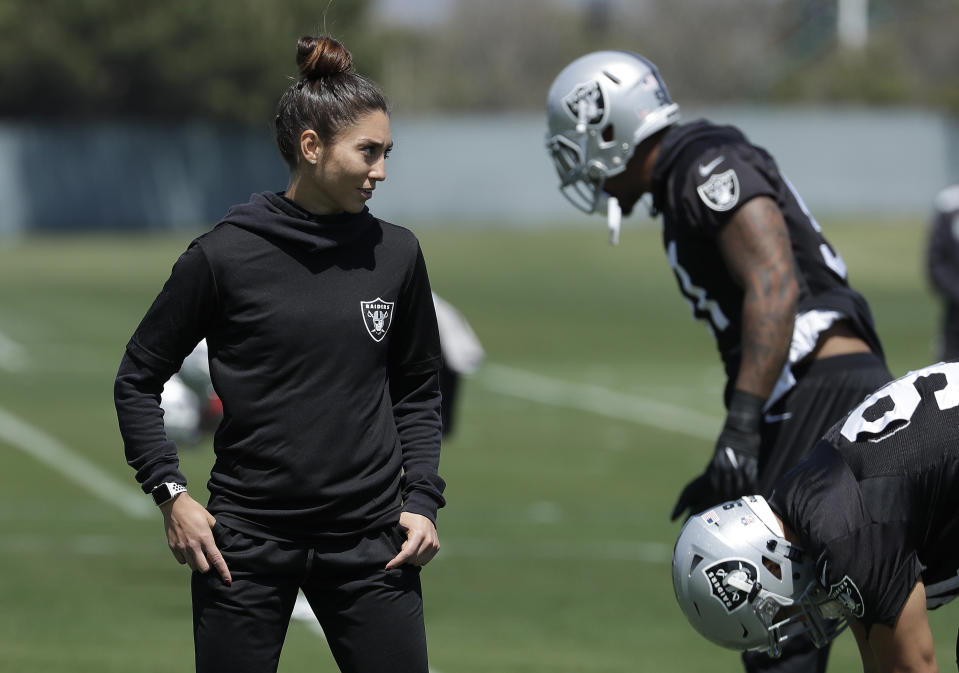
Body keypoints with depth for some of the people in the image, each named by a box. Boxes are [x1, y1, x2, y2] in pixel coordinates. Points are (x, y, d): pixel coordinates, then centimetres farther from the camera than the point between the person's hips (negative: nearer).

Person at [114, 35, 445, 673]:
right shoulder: (225, 255, -5)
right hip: (247, 540, -2)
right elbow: (138, 378, 4)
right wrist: (171, 494, -5)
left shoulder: (396, 254, 4)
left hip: (371, 539, 2)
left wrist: (422, 499, 5)